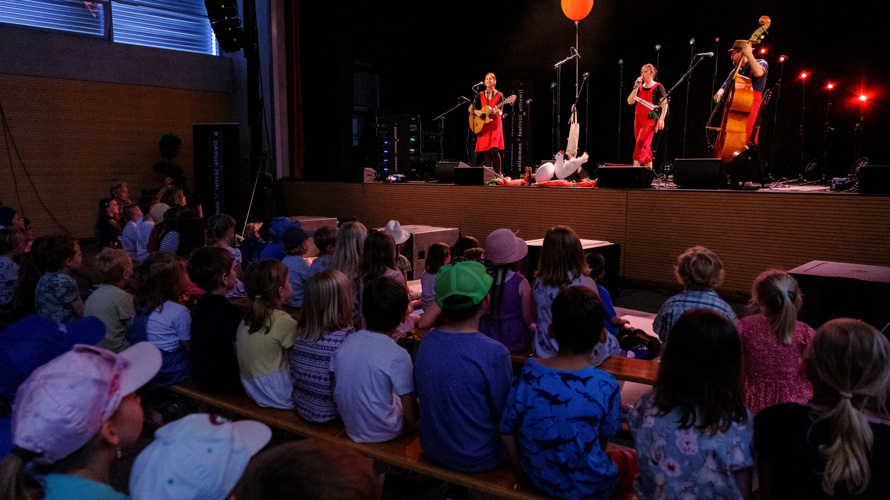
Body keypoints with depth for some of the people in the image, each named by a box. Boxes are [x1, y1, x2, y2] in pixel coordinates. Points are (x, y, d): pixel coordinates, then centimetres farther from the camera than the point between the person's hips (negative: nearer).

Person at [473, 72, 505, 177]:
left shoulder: (499, 95, 3)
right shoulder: (480, 95, 11)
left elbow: (500, 111, -6)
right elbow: (473, 109, 11)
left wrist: (498, 113, -28)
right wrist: (477, 112, -10)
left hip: (495, 124, -3)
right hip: (483, 125, 3)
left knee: (494, 149, -16)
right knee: (486, 150, -2)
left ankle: (499, 174, -6)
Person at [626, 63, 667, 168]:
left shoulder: (658, 87, -1)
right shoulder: (640, 87, 14)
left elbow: (664, 104, -5)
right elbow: (630, 101, 3)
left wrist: (661, 119, -15)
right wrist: (636, 87, -4)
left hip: (650, 119, -6)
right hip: (638, 118, 6)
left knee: (641, 143, -18)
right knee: (645, 145, 8)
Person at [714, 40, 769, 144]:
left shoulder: (761, 63, 4)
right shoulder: (735, 71, 22)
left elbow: (758, 73, -19)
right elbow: (725, 86, 21)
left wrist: (749, 55, -17)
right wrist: (719, 93, -2)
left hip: (750, 108, -6)